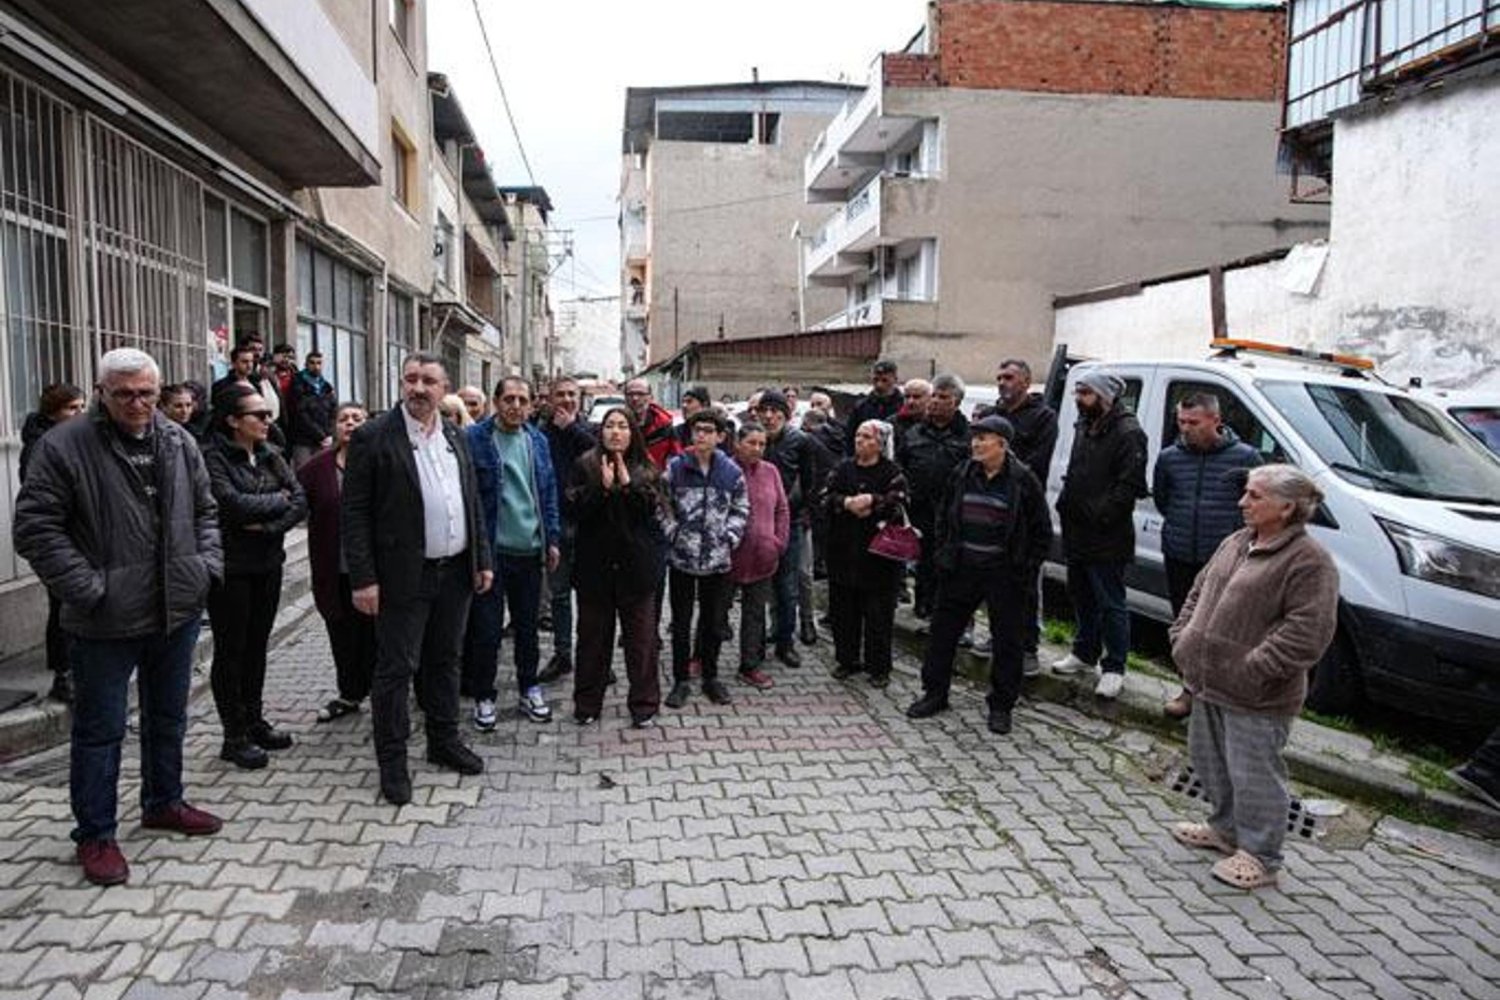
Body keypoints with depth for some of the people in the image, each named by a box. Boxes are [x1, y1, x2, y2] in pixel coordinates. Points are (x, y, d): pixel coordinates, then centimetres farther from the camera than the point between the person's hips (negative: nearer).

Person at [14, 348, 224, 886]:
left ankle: (163, 803, 38)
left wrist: (207, 564, 2)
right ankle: (96, 835, 22)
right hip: (106, 621, -5)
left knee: (168, 718, 20)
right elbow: (35, 528, -12)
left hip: (178, 612, 5)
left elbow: (206, 512, 15)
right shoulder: (63, 447, -11)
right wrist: (87, 588, -17)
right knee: (100, 731, 7)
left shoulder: (178, 443, 5)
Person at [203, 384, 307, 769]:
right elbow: (232, 503, -23)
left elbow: (301, 502, -1)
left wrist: (268, 526, -15)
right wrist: (277, 499, -9)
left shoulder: (271, 456, 7)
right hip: (230, 567, -6)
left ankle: (254, 721, 27)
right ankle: (234, 736, 14)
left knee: (257, 645, 14)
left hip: (268, 563, 6)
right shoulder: (213, 457, -10)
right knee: (230, 650, 5)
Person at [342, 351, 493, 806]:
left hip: (455, 572, 6)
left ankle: (444, 741, 32)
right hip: (404, 576, -5)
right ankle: (392, 760, 16)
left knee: (445, 661, 17)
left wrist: (482, 560, 9)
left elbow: (472, 503, 14)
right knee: (395, 668, 3)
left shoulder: (454, 436, 9)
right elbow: (354, 513, -11)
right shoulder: (373, 437, -9)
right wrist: (363, 579, -15)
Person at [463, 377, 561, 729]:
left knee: (528, 626, 14)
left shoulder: (538, 441, 9)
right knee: (486, 629, 4)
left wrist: (552, 540, 9)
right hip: (490, 550, -4)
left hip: (530, 551, 4)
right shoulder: (474, 439, -6)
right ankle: (483, 696, 19)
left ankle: (529, 688, 29)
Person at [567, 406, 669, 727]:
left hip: (637, 564, 0)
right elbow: (575, 509, -8)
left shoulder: (646, 470, 5)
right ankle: (587, 703, 23)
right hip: (594, 564, 0)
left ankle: (644, 703, 18)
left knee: (641, 637, 6)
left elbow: (655, 510, -8)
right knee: (593, 636, 10)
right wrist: (602, 487, -21)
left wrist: (629, 485, -19)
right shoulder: (584, 466, 2)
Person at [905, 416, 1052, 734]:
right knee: (943, 630, 9)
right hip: (960, 570, 4)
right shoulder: (961, 475, 4)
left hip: (1004, 574, -3)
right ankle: (935, 693, 24)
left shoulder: (1023, 481, -7)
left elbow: (1042, 531, -2)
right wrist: (940, 555, 5)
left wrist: (1026, 570, -7)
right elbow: (942, 518, 14)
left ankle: (1001, 706, 20)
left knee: (1006, 641, 5)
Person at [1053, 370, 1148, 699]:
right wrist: (1065, 500, 10)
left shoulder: (1128, 432, -14)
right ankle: (1084, 652, 35)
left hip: (1106, 537, -9)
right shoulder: (1085, 425, 15)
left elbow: (1131, 483, -19)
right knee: (1082, 597, 20)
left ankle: (1114, 668, 10)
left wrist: (1101, 513, -22)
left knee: (1111, 603, 0)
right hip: (1077, 531, 9)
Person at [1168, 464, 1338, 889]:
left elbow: (1308, 631, -23)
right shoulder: (1236, 542, 10)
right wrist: (1182, 637, 9)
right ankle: (1225, 828, 41)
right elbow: (1200, 591, 19)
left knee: (1253, 774, 2)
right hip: (1208, 683, 9)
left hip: (1256, 699, -9)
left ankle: (1260, 858, 19)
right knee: (1211, 762, 21)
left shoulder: (1309, 561, -17)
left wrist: (1255, 668, -25)